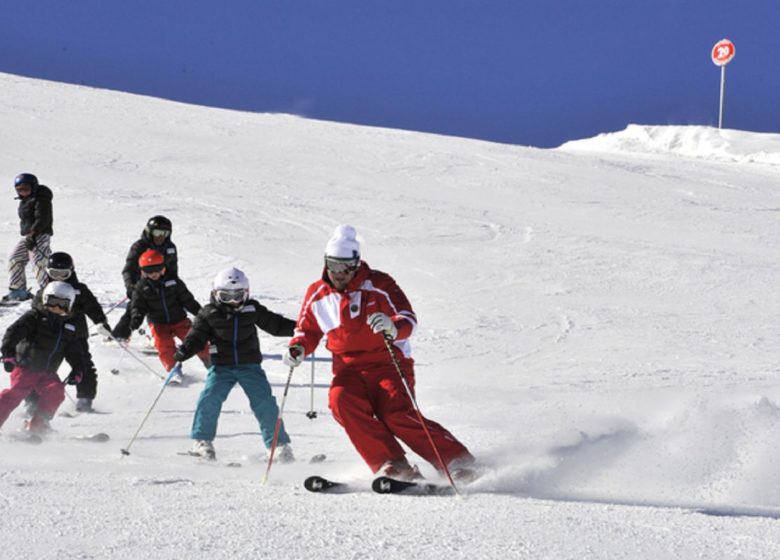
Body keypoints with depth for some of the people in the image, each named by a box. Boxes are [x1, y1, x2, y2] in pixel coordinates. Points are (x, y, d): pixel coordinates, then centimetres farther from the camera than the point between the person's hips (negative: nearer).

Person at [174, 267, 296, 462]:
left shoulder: (252, 309, 3)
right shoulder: (209, 314, -1)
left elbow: (275, 324, 9)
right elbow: (196, 336, -1)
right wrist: (183, 352, -19)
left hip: (250, 366, 1)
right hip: (221, 367, -1)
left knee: (264, 402, -8)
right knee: (209, 398, -18)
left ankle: (279, 444, 0)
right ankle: (202, 441, -2)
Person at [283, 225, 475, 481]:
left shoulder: (378, 284, -6)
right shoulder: (317, 294, 6)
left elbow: (409, 318, -13)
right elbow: (308, 330, 19)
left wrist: (393, 327, -37)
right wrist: (298, 347, -4)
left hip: (388, 363, -4)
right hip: (348, 369, 4)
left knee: (395, 414, -27)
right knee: (341, 400, -29)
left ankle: (457, 461, -21)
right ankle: (391, 464, -28)